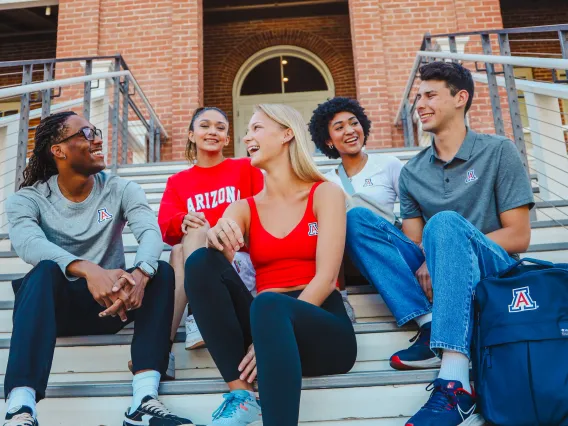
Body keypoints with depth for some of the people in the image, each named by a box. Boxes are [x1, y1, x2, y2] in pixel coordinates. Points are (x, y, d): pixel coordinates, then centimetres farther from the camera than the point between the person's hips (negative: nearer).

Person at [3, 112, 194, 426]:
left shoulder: (121, 190, 2)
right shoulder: (27, 199, -2)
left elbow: (150, 232, -17)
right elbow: (28, 244, -25)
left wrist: (140, 273, -41)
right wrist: (88, 270, -44)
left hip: (110, 304, 2)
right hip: (54, 305, -1)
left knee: (161, 271, -24)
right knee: (45, 271, -33)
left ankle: (144, 400, -37)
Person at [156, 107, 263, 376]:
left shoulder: (246, 168, 12)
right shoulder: (177, 182, 17)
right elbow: (165, 228, 2)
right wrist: (182, 221, -22)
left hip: (241, 263, -2)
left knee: (195, 232, -29)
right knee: (185, 241, -32)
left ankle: (197, 316, -36)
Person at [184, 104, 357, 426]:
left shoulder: (325, 193, 3)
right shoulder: (245, 207, 13)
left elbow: (326, 277, -9)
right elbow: (220, 245, -6)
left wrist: (274, 330, -19)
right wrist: (216, 237, -29)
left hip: (321, 327, -4)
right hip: (269, 327, 4)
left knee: (268, 304, -36)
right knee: (201, 262, -20)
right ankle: (241, 395, -21)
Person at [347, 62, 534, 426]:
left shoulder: (498, 152, 0)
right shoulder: (412, 173, 11)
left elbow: (518, 237, -5)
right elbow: (414, 243, 5)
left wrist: (452, 245, -16)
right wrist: (425, 265, -19)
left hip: (493, 270, -4)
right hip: (435, 274, 4)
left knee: (444, 222, -36)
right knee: (358, 219, -13)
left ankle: (455, 388, -45)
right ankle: (431, 327, -26)